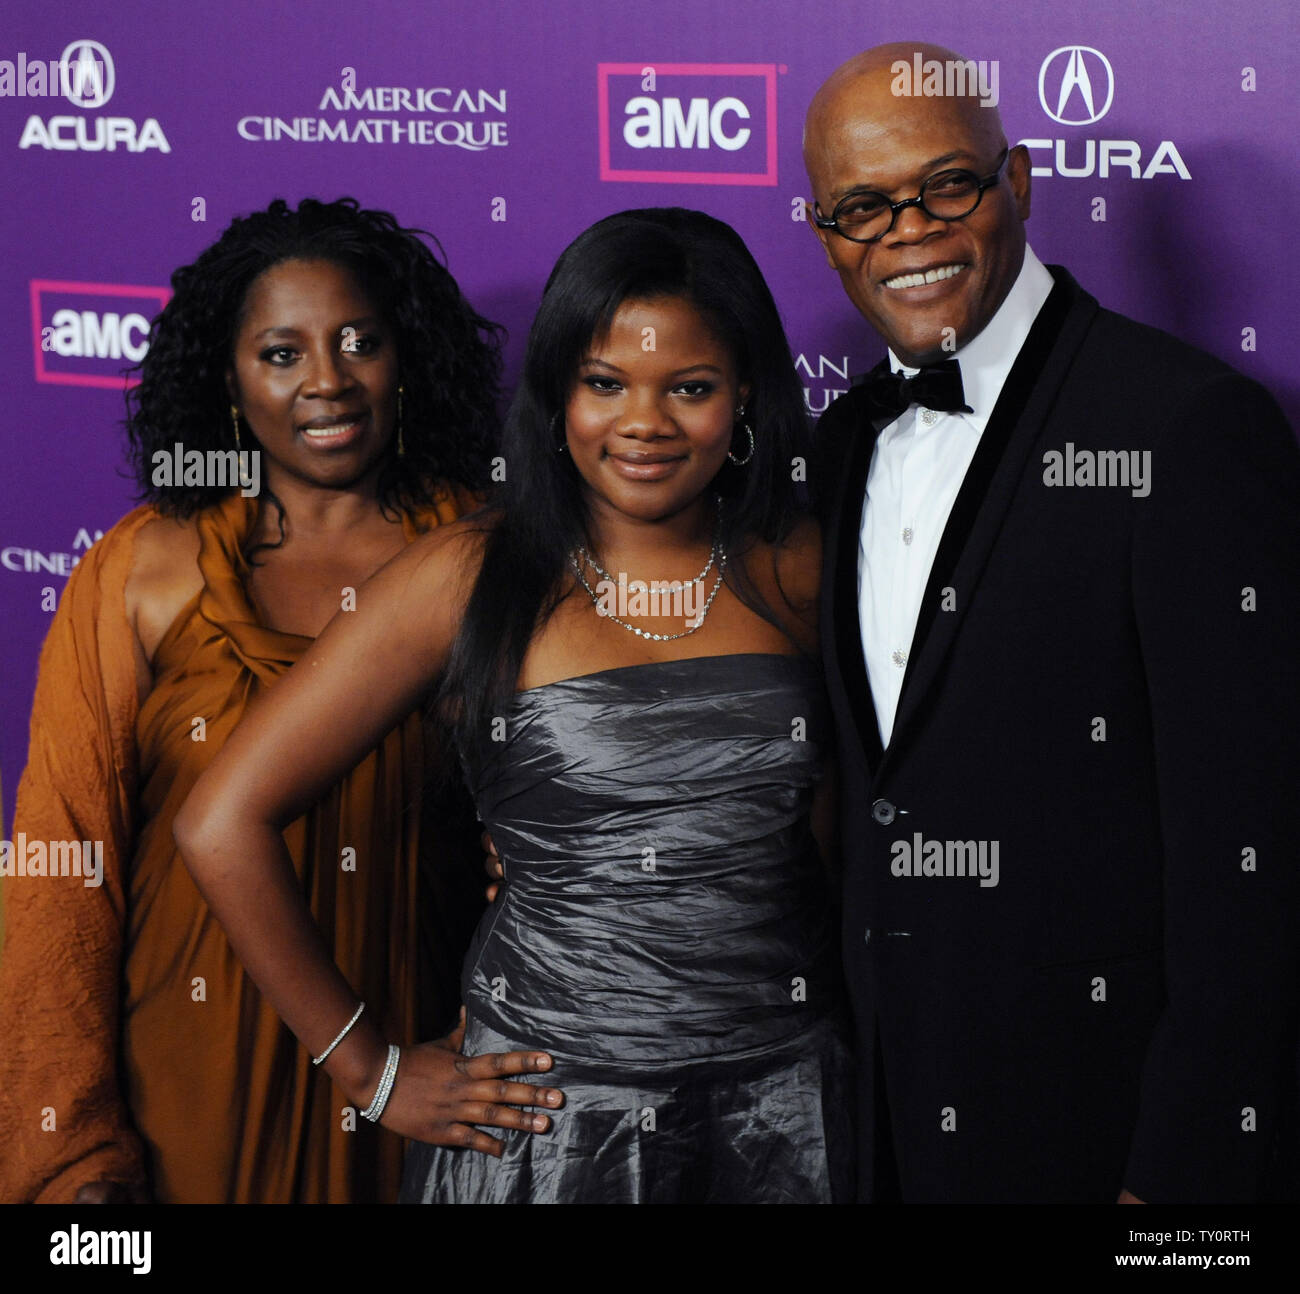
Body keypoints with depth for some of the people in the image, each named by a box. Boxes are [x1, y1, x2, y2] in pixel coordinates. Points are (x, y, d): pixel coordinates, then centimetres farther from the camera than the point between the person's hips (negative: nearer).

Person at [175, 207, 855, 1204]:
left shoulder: (799, 571, 1)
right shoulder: (473, 579, -8)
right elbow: (223, 822, -8)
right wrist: (372, 1074, -4)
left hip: (788, 1099, 3)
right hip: (550, 1110, -2)